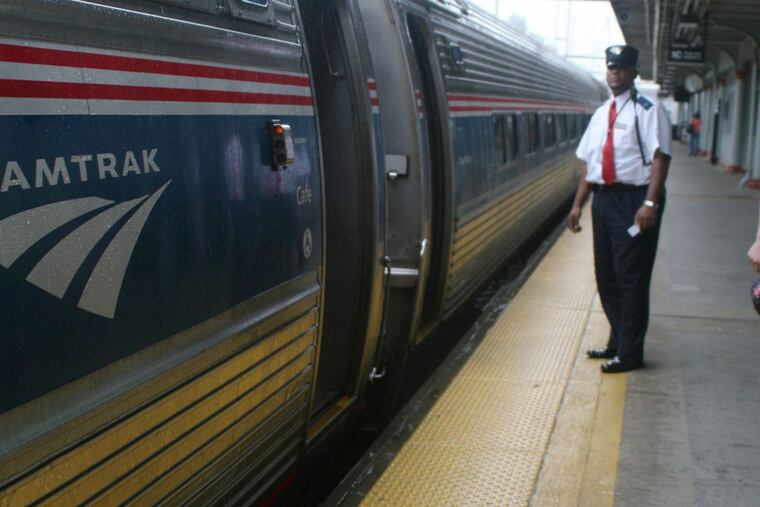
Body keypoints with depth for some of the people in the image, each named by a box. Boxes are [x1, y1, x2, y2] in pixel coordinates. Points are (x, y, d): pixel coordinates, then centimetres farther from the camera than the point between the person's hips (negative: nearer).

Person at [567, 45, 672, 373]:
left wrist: (650, 203, -23)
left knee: (631, 277, -2)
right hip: (604, 199, 8)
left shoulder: (647, 111, -8)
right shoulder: (601, 114, 14)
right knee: (606, 275, 15)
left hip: (634, 200, -7)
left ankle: (630, 352, 9)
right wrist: (578, 204, 13)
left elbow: (659, 157, -16)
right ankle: (617, 340, 30)